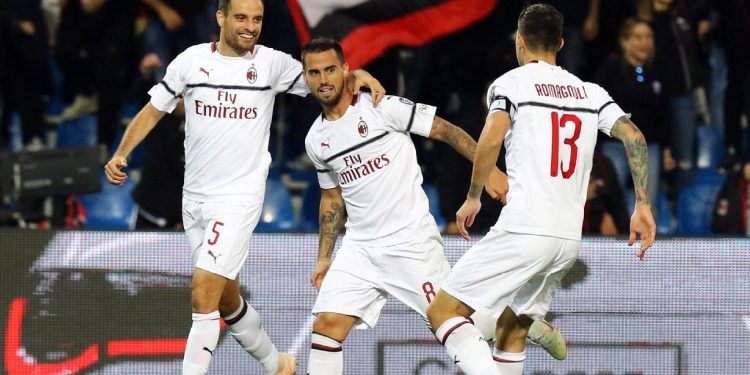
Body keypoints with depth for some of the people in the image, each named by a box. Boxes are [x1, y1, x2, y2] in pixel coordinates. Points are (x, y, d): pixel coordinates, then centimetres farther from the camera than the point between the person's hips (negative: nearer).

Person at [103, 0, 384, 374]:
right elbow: (153, 111, 8)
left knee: (204, 292, -18)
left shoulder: (272, 63, -3)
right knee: (227, 300, 15)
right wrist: (121, 154, -4)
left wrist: (357, 75, -13)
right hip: (194, 198, 4)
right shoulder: (190, 60, 1)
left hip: (239, 198, -4)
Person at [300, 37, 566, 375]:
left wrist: (488, 169, -15)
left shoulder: (381, 107, -11)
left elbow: (445, 130, -8)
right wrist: (324, 258, 19)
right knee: (326, 325, -7)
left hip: (411, 241, -5)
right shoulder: (315, 140, 7)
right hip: (360, 245, 5)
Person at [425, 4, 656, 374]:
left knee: (442, 310, -2)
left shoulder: (511, 82, 1)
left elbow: (492, 139, -15)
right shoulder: (590, 93, 16)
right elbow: (633, 136, 4)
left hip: (524, 229, -6)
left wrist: (473, 197, -1)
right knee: (511, 329, 22)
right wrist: (643, 206, 3)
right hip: (569, 239, 6)